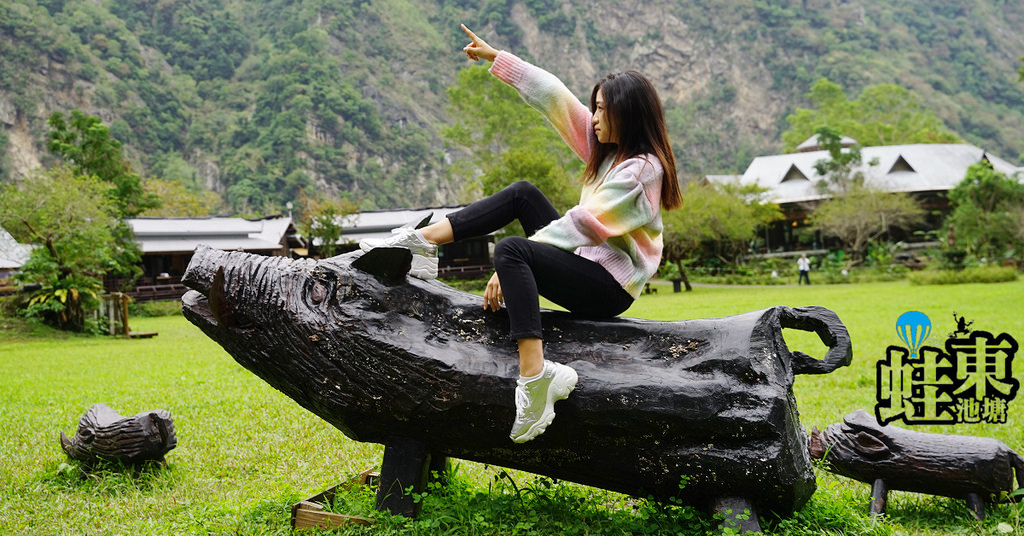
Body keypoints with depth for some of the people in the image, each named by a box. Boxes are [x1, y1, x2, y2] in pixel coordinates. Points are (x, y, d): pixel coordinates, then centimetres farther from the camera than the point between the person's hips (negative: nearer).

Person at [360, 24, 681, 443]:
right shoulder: (610, 147, 10)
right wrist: (494, 57, 13)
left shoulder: (640, 169, -17)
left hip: (611, 287, -9)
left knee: (512, 250, -29)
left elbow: (584, 225, -23)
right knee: (522, 194, 6)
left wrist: (510, 264, -23)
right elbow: (555, 98, 10)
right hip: (588, 264, 9)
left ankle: (535, 377, -41)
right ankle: (421, 242, -1)